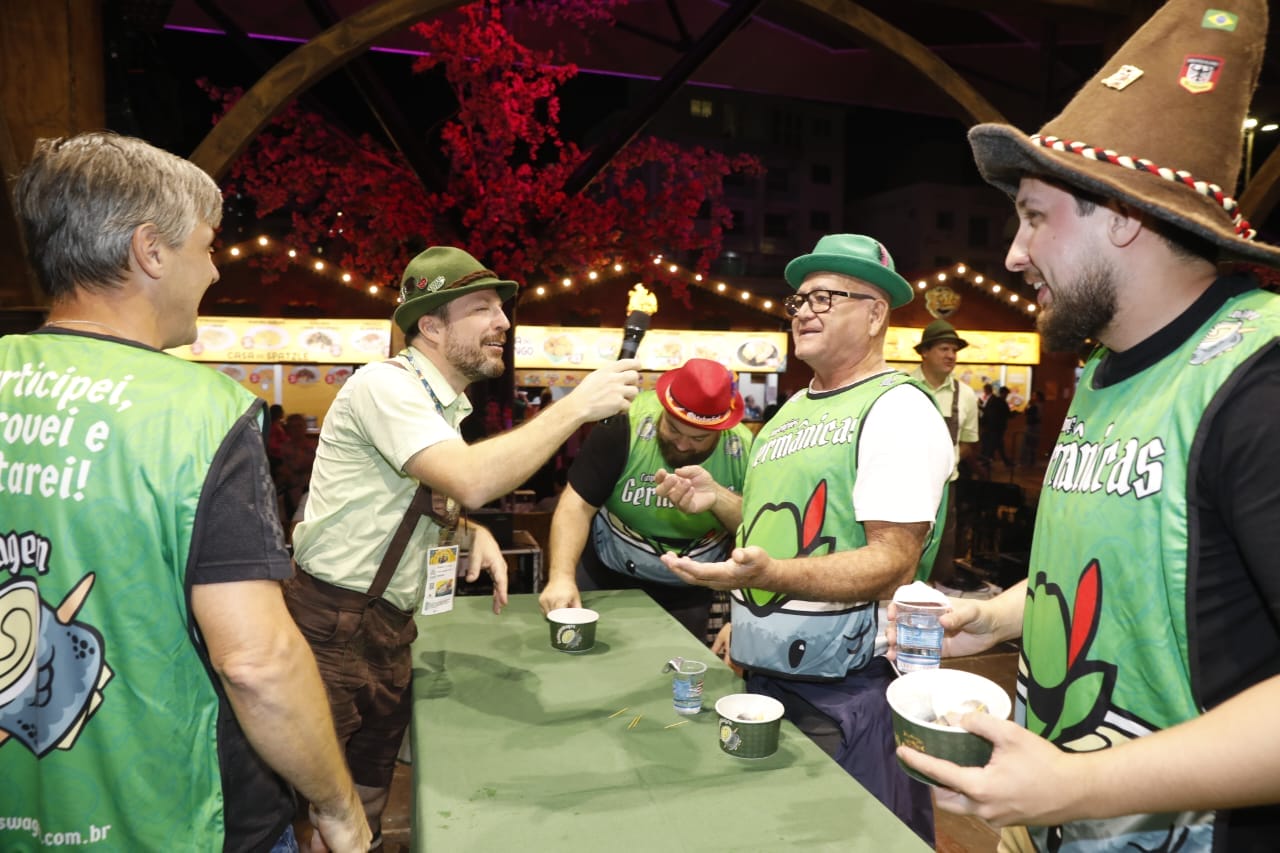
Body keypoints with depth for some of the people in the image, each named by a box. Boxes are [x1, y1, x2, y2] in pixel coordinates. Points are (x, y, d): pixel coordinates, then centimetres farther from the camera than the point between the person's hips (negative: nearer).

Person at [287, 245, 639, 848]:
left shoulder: (446, 404, 11)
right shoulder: (386, 384, -18)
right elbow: (473, 483, -33)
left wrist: (473, 534, 0)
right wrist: (579, 405, -26)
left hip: (387, 630, 9)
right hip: (332, 628, -8)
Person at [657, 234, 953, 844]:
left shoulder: (898, 410, -14)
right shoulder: (794, 409, 13)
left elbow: (893, 564, -21)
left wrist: (771, 574, -34)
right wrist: (719, 499, 7)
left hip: (848, 693, -8)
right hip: (763, 676, 8)